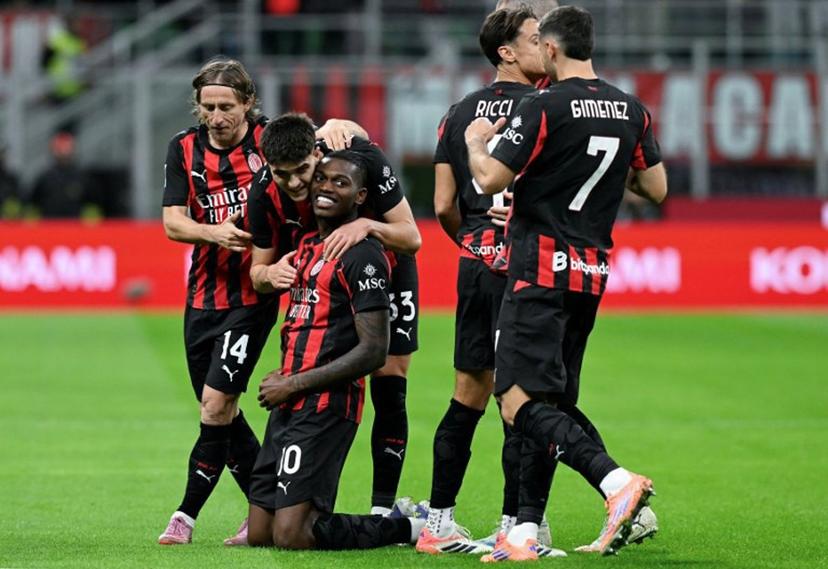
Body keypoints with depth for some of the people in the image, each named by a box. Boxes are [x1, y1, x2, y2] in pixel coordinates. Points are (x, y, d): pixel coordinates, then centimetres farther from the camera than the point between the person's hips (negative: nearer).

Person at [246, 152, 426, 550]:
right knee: (259, 536, 5)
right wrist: (281, 377, 10)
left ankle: (410, 529, 2)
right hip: (287, 406, 9)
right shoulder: (307, 245, 17)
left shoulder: (363, 256, -10)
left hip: (324, 408, -9)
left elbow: (373, 351, -16)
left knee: (290, 536, -16)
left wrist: (294, 385, -13)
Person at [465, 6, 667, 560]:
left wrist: (476, 141, 8)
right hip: (593, 275, 7)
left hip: (542, 271, -7)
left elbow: (491, 179, -12)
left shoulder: (544, 107, -12)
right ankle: (526, 531, 10)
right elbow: (657, 188, 14)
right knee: (554, 403, 12)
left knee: (521, 402, -12)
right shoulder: (631, 110, 8)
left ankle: (617, 480, -29)